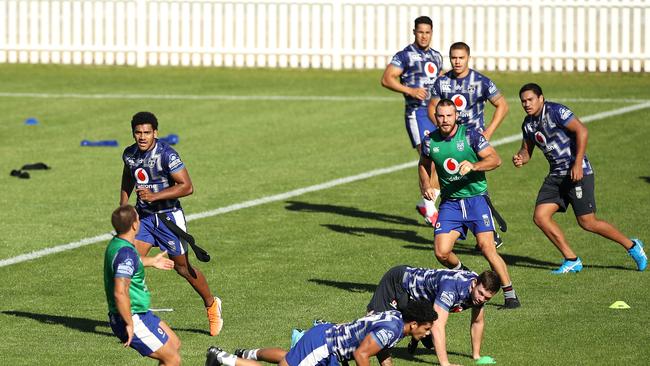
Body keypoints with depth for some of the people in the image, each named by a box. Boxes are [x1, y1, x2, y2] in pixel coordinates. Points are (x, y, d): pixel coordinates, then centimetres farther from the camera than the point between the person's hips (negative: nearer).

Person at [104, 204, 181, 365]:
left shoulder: (116, 244, 7)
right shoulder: (126, 253, -26)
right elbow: (120, 293, -35)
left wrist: (151, 261, 47)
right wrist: (129, 324, -27)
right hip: (133, 319, -10)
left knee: (174, 344, 21)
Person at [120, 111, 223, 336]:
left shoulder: (167, 155, -21)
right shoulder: (129, 154, -1)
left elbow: (187, 187, -24)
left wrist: (155, 196, -30)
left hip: (168, 215, -5)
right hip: (143, 216, 5)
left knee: (182, 267, 7)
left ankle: (211, 304, 31)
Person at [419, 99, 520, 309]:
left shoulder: (470, 135, -8)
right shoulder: (430, 141, 2)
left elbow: (495, 159, -10)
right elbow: (424, 165, 21)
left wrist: (473, 166, -27)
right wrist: (425, 185, 2)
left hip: (476, 198, -3)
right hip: (450, 203, 3)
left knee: (486, 247, -17)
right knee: (441, 253, -9)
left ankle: (510, 294, -5)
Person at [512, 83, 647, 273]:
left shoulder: (556, 111, -15)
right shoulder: (528, 123, 10)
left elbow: (581, 130, -22)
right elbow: (527, 149, 19)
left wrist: (578, 164, -25)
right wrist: (520, 158, -6)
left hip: (577, 172, -8)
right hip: (556, 175, 8)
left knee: (587, 222, -7)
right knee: (540, 217, -5)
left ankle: (632, 246, 12)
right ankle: (572, 260, 4)